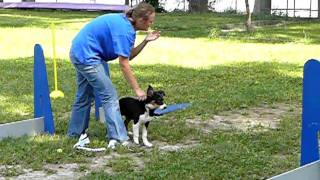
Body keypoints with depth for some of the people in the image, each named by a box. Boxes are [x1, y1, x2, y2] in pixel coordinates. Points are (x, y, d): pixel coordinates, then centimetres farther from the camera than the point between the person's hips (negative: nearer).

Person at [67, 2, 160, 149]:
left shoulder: (124, 23, 6)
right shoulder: (125, 30, -21)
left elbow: (129, 56, 7)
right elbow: (124, 64, -20)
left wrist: (146, 41, -4)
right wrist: (137, 90, -17)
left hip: (79, 52, 10)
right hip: (87, 56, -10)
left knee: (84, 96, 19)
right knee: (109, 97, -8)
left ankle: (75, 133, 29)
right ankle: (118, 138, -10)